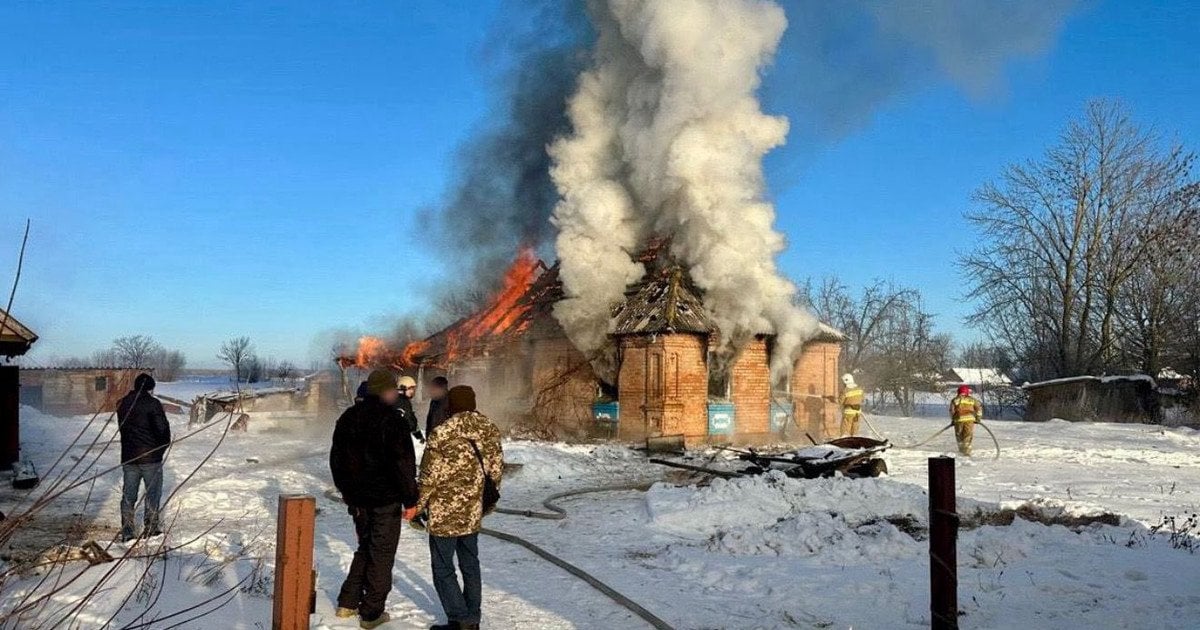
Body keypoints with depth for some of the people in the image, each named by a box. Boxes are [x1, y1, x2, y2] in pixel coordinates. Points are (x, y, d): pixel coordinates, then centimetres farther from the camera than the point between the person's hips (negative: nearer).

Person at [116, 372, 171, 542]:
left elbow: (121, 428, 14)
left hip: (128, 457, 5)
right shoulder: (152, 403, -12)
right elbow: (163, 429, -13)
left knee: (128, 495, 10)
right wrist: (162, 449, 3)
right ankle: (150, 529, 7)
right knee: (153, 493, 6)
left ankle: (126, 533, 10)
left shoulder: (122, 404, 7)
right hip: (150, 457, -5)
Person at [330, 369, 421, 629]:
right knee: (381, 555, 4)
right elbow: (403, 463, -19)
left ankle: (347, 603, 23)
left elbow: (336, 459, 16)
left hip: (357, 498, 7)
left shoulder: (348, 418, 8)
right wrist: (410, 499, -12)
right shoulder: (391, 419, -16)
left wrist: (346, 490, 25)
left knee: (365, 548, 22)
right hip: (385, 500, -7)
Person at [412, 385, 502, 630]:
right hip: (472, 514, 6)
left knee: (443, 569, 7)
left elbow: (430, 476, -14)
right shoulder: (490, 432, -1)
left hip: (444, 514, -6)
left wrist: (418, 505, 0)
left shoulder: (442, 434, -18)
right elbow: (496, 471, 6)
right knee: (470, 566, 18)